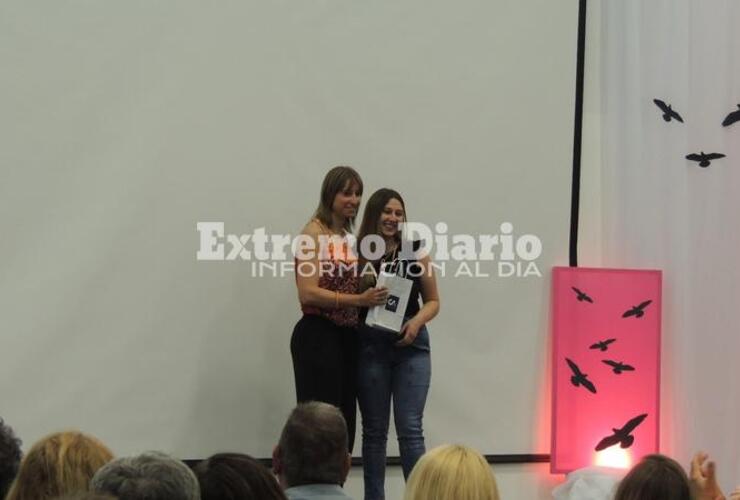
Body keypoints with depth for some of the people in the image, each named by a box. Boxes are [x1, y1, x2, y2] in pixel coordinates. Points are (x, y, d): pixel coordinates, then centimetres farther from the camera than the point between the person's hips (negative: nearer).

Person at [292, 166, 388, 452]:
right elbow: (308, 293, -18)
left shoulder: (348, 236, 14)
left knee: (344, 423, 10)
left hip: (348, 336, 8)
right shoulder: (314, 233, -8)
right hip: (318, 335, -8)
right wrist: (358, 300, -24)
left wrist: (374, 299, 4)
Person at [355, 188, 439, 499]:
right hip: (370, 346, 0)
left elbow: (433, 301, 8)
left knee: (410, 428, -5)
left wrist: (417, 321, -11)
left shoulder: (414, 252, 2)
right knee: (374, 430, 8)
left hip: (410, 346, 0)